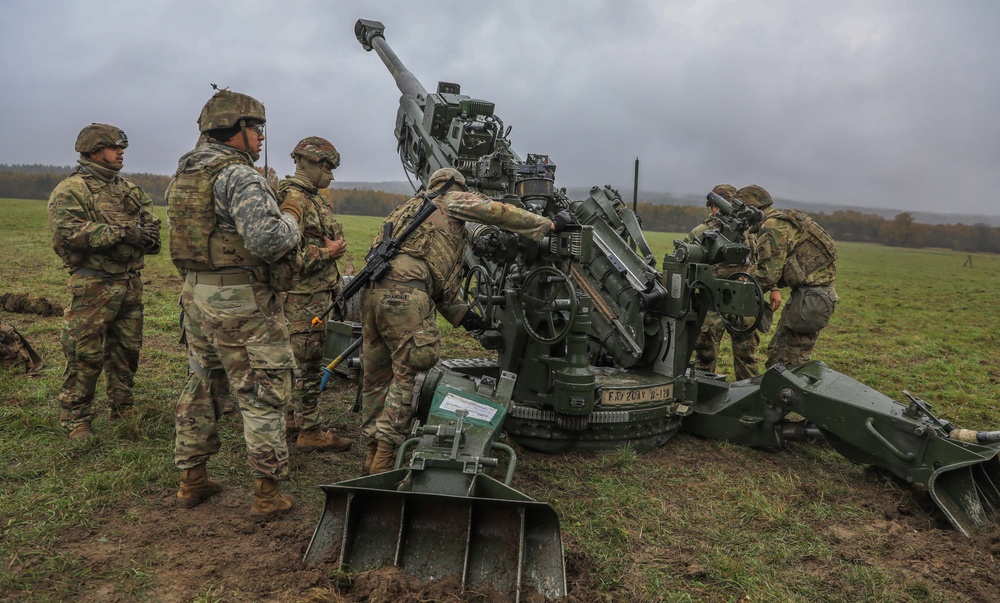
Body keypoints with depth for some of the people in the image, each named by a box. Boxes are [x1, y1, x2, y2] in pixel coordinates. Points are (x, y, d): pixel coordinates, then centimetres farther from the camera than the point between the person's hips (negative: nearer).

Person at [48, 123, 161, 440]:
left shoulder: (130, 190, 18)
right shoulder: (70, 190, -5)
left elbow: (152, 222, 19)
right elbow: (68, 233, -19)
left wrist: (149, 234, -5)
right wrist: (120, 233, -21)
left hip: (131, 283, 7)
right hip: (93, 286, -6)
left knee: (127, 352, 14)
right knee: (85, 356, -1)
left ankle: (124, 412, 27)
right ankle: (76, 421, 11)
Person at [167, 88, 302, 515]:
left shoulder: (183, 174, 12)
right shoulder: (239, 175, -17)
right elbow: (268, 240, -28)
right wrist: (291, 218, -8)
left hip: (195, 293, 9)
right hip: (243, 303, -9)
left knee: (201, 387, 19)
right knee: (262, 395, 1)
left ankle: (191, 480, 29)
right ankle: (267, 492, 9)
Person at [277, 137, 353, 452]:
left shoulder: (314, 199, 16)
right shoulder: (293, 200, -17)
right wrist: (326, 253, -17)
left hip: (316, 294, 10)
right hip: (304, 298, -10)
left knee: (300, 360, 18)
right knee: (308, 363, -3)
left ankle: (292, 417, 31)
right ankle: (310, 431, 6)